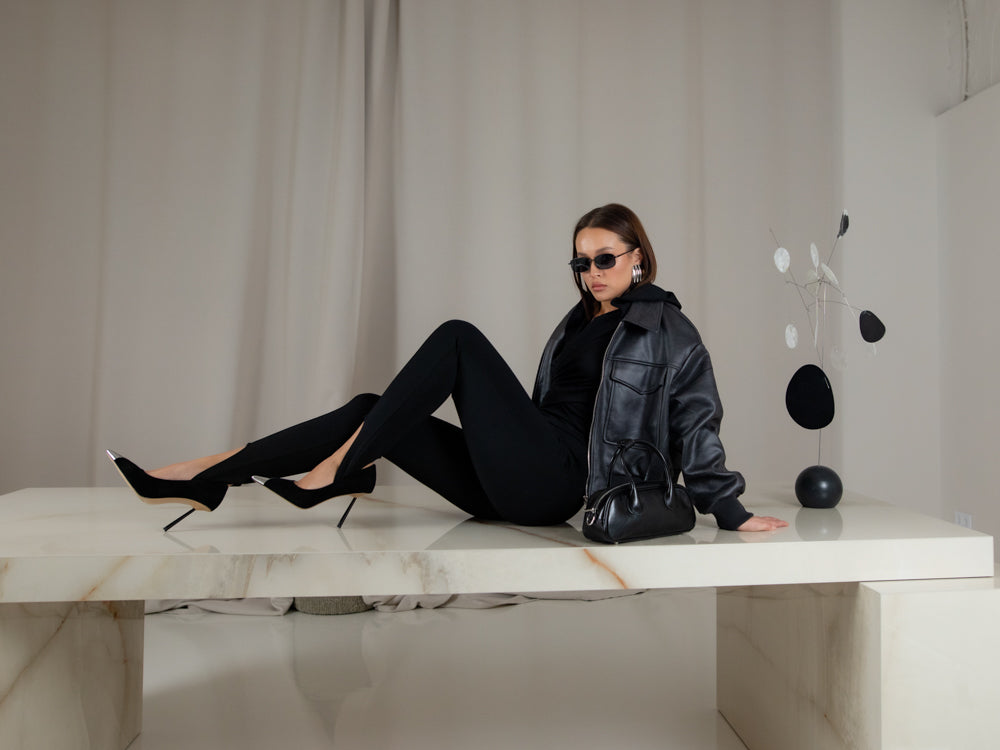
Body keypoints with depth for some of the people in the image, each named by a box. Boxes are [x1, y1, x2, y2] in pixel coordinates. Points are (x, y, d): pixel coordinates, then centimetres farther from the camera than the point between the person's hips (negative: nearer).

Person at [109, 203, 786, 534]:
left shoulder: (671, 332, 3)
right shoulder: (579, 322, 25)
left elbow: (696, 429, 0)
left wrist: (731, 512, -4)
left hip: (557, 483, -7)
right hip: (518, 488, 8)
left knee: (458, 339, -19)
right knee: (372, 411, -7)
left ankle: (334, 471, -19)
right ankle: (203, 479, -11)